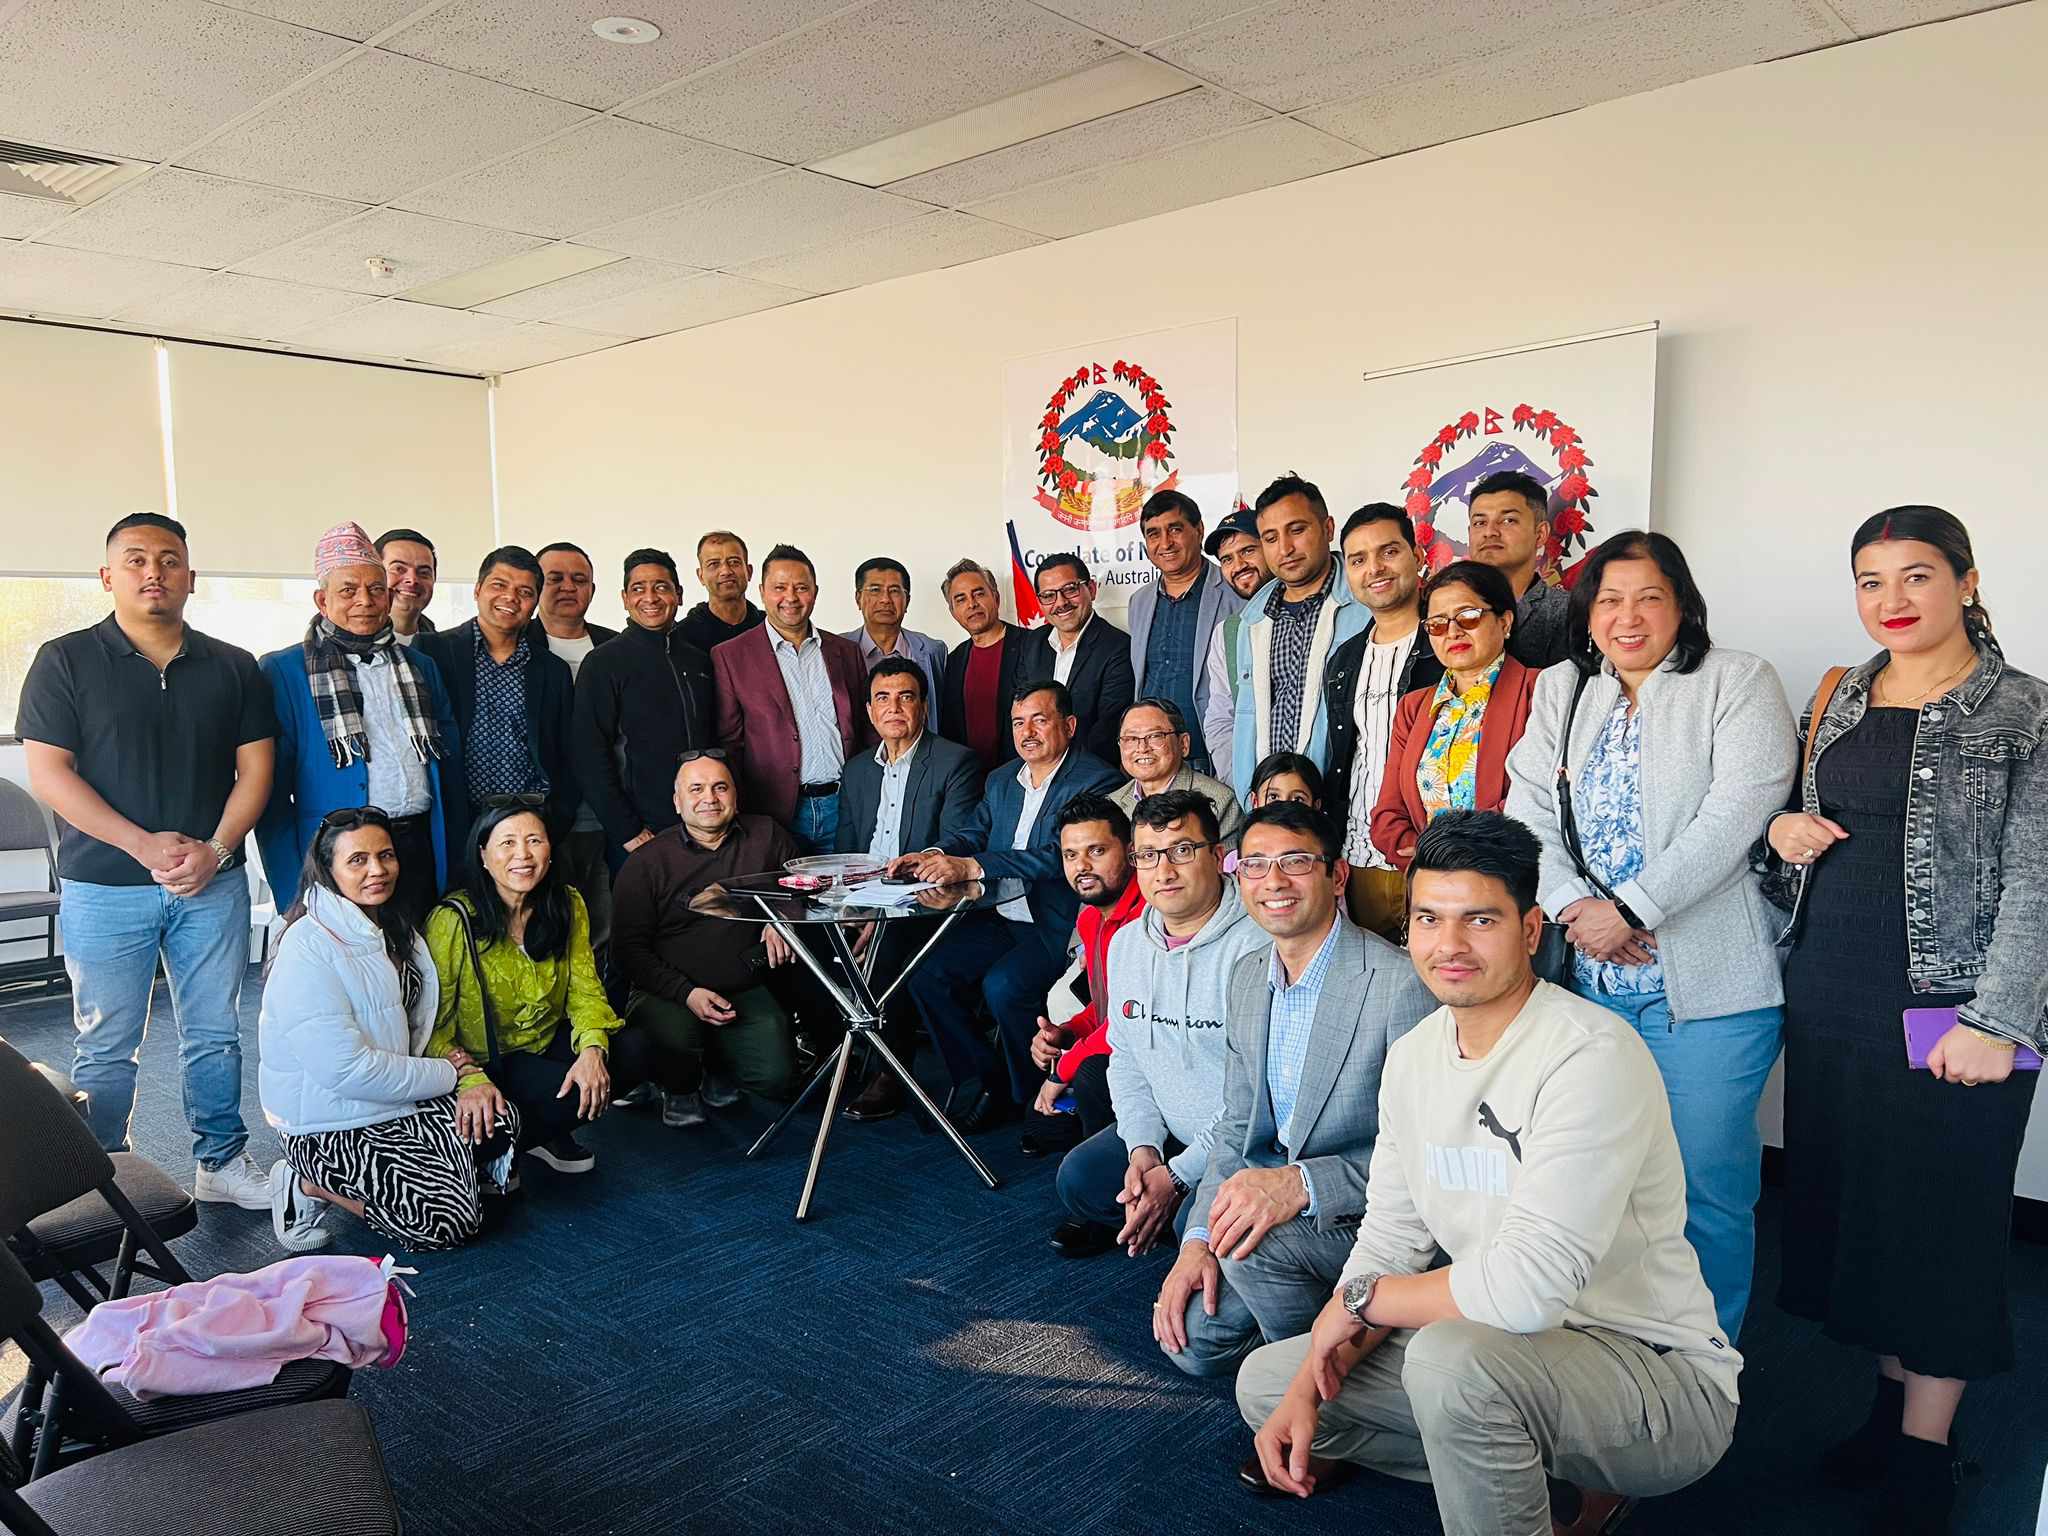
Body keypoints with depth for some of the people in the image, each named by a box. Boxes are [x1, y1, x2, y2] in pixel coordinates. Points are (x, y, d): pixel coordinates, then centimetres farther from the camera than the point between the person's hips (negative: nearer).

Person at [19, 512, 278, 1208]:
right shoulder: (66, 661, -1)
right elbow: (49, 772, -6)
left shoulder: (232, 667, 7)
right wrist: (144, 844, -15)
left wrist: (214, 850, -10)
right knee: (105, 1047, 7)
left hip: (212, 886, 2)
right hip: (104, 890, -2)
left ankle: (223, 1162, 23)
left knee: (215, 1034, 10)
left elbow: (255, 766, 5)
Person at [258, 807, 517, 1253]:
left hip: (396, 1099, 8)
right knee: (451, 1222, -15)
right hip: (329, 1126, -8)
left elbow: (422, 1024, 11)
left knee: (500, 1121, -11)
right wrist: (446, 1074, -15)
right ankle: (312, 1185, 3)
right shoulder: (309, 949, -22)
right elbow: (346, 1069, -27)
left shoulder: (394, 928, 7)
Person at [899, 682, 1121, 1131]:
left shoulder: (1096, 781, -11)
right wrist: (936, 854, -13)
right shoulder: (1001, 781, 17)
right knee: (928, 976, -7)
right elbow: (975, 832, 11)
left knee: (1002, 985, -27)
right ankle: (983, 1083, 8)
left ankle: (1040, 1099, -3)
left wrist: (971, 867, -31)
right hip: (1001, 920, 8)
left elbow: (1057, 856, -23)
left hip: (1059, 928, -7)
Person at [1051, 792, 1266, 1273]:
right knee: (1080, 1179, -10)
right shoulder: (1126, 943, 4)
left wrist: (1179, 1177, -22)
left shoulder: (1257, 945, -23)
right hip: (1165, 1131, 7)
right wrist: (1143, 1146, -6)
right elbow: (1125, 1057, 11)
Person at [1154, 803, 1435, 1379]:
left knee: (1253, 1239, -29)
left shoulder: (1400, 984, -21)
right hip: (1276, 1190, 7)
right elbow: (1237, 1128, 9)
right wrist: (1198, 1240, -4)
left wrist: (1301, 1184, -32)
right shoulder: (1247, 978, 4)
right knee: (1192, 1338, -5)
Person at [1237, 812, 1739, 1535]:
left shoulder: (1593, 1056, -24)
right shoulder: (1412, 1055, 2)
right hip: (1511, 1347, 8)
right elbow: (1391, 1241, 5)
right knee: (1267, 1381, 7)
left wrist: (1360, 1301, -17)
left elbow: (1532, 1285, -32)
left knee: (1451, 1358, -36)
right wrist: (1309, 1389, -7)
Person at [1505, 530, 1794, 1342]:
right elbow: (1528, 814, 6)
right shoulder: (1558, 691, 13)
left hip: (1707, 988, -4)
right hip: (1592, 980, 4)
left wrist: (1630, 909, -17)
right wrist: (1574, 907, -10)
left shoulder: (1739, 682, 0)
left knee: (1706, 1185, 2)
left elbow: (1735, 814, -12)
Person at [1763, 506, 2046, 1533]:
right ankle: (1890, 1401, 30)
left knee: (1938, 1217, 3)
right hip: (1827, 992, 6)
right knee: (1850, 1199, 12)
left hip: (1944, 1007, -5)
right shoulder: (1839, 700, 11)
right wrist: (1785, 827, -1)